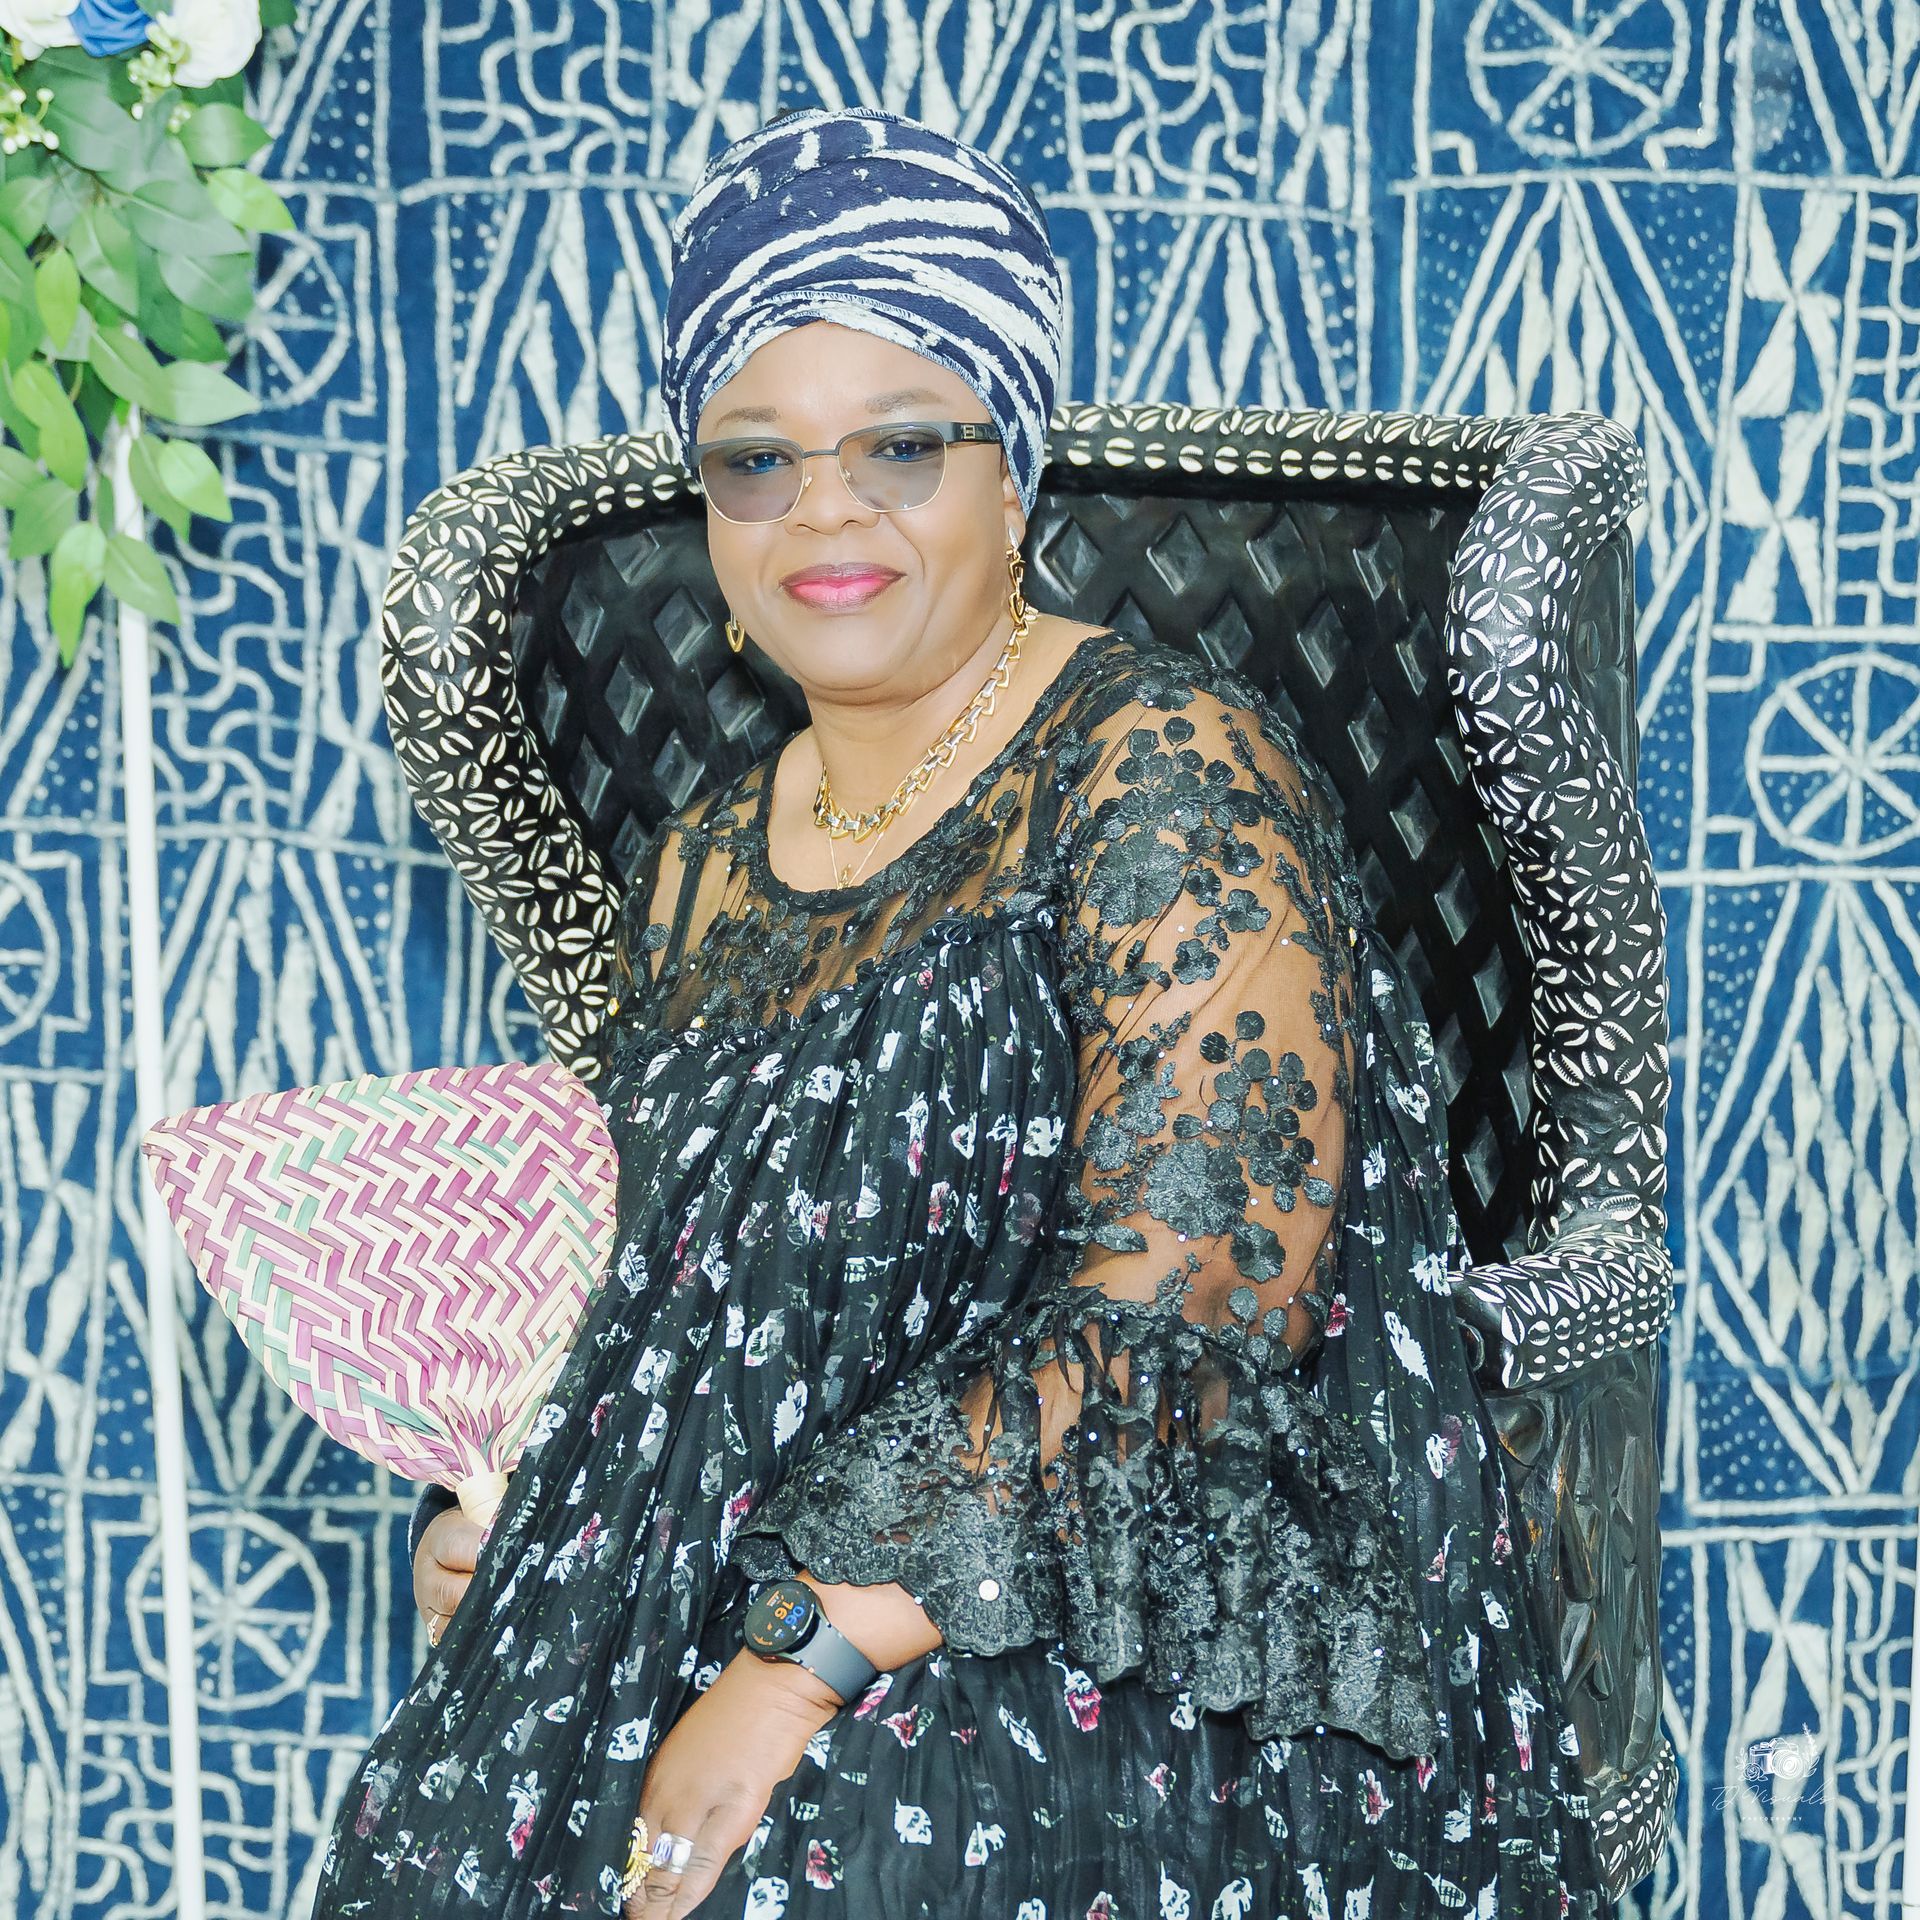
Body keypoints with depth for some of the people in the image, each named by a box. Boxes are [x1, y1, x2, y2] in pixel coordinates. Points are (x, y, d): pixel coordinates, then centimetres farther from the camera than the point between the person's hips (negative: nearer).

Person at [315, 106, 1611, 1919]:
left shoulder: (1169, 771, -9)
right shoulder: (697, 867, 13)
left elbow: (1190, 1297, -19)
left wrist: (812, 1653, -23)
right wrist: (497, 1511, 4)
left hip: (1134, 1616, -6)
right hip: (715, 1609, 7)